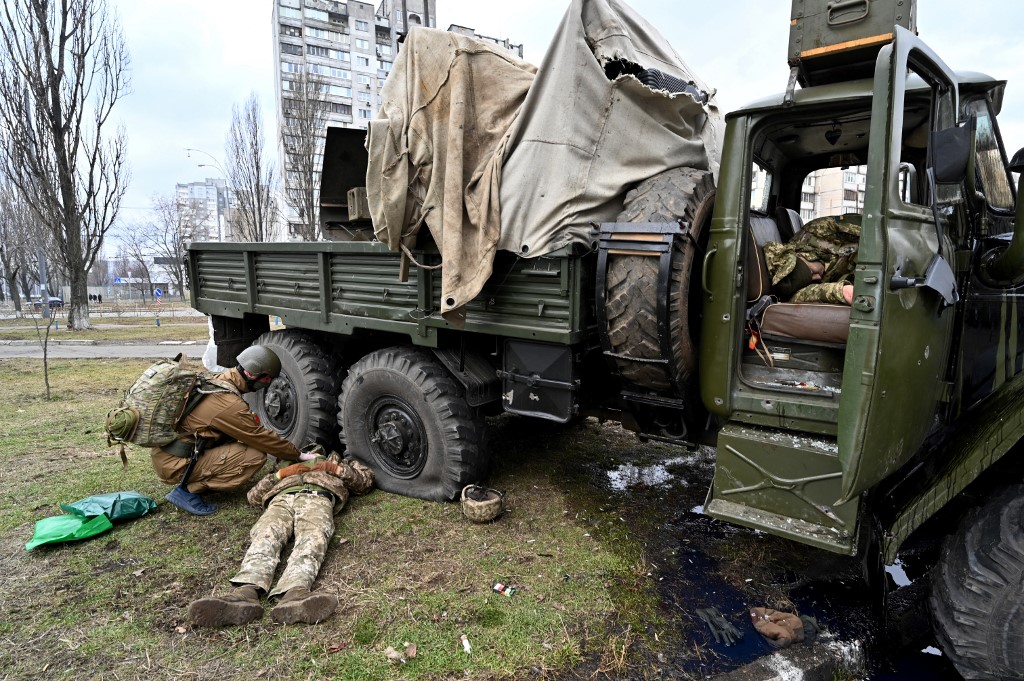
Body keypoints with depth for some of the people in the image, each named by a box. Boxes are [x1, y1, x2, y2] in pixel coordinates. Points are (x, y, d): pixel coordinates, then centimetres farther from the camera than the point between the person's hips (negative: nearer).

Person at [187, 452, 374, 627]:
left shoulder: (339, 462, 42)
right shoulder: (289, 464, 44)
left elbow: (366, 480, 25)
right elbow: (253, 496, 32)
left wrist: (336, 469, 12)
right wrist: (281, 473, 16)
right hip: (281, 497, 3)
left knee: (312, 538, -36)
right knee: (265, 538, -32)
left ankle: (294, 593, -63)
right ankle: (246, 592, -58)